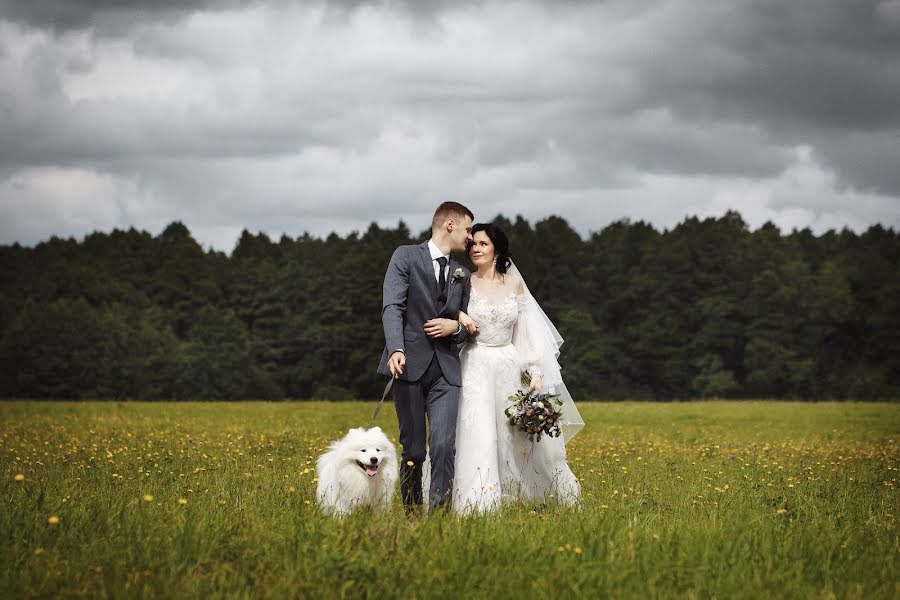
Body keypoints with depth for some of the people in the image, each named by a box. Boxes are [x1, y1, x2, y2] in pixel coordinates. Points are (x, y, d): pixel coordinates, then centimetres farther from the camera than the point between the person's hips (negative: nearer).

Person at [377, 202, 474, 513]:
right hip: (410, 364, -3)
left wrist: (455, 327, -1)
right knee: (413, 450, 1)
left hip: (446, 369, 3)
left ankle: (440, 511, -13)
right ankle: (412, 514, 14)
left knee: (444, 444, -14)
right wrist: (396, 350, -25)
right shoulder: (406, 257, 3)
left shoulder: (462, 274, 20)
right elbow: (392, 307, -9)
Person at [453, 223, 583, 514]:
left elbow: (525, 332, 8)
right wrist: (459, 315, -19)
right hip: (476, 368, -2)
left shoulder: (514, 283, 7)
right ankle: (479, 506, -14)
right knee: (479, 438, -13)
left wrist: (535, 373, 1)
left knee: (522, 435, 6)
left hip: (509, 367, 2)